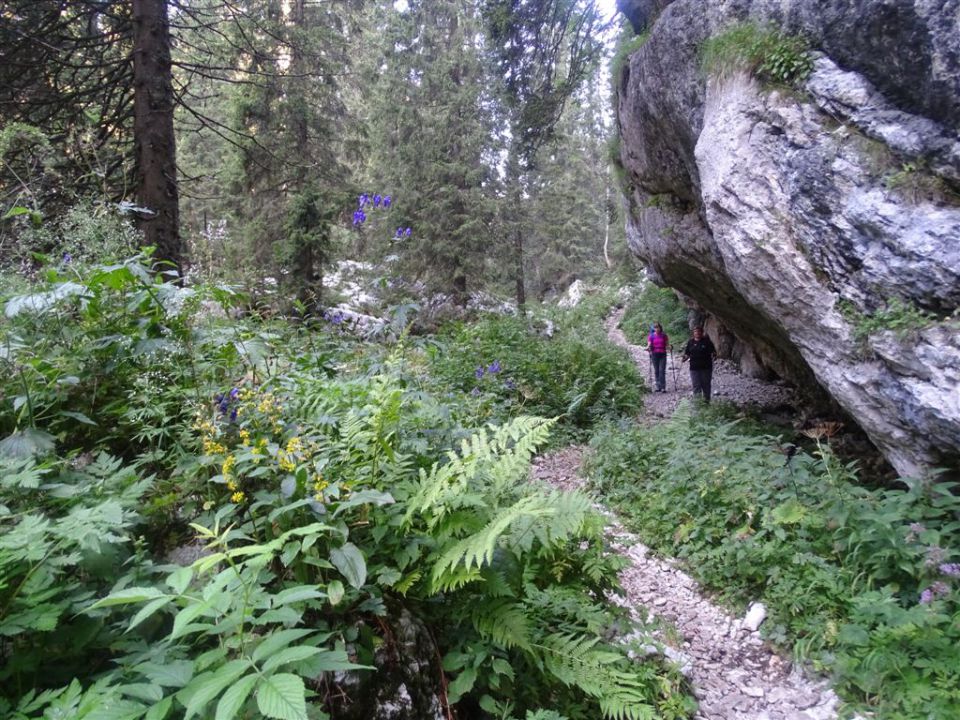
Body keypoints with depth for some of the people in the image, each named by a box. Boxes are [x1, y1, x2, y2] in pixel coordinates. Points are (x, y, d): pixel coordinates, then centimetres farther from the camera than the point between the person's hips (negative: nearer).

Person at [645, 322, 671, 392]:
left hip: (662, 355, -1)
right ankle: (658, 387, 12)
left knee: (662, 370, -9)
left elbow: (667, 344, 6)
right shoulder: (651, 336, 3)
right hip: (654, 354, 1)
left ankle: (663, 387, -11)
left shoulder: (664, 335, 4)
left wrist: (669, 347, -16)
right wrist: (648, 348, -27)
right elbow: (649, 344, -6)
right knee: (656, 371, 5)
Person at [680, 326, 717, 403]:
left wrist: (714, 356, -18)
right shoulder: (690, 342, 8)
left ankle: (706, 400, 19)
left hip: (706, 367, -1)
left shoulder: (707, 341, 2)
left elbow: (713, 352, 2)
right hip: (694, 367, 1)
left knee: (706, 384, 6)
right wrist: (684, 359, -7)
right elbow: (687, 354, 11)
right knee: (696, 385, 0)